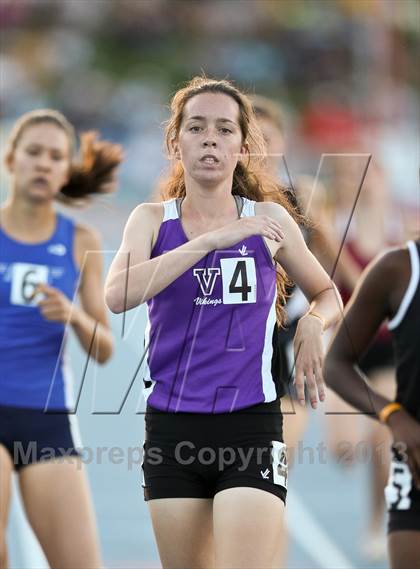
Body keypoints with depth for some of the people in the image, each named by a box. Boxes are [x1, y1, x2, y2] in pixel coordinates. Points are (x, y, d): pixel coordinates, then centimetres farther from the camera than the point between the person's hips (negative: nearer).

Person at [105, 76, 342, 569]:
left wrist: (312, 322, -5)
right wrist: (212, 240, -23)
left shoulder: (268, 219, 3)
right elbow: (117, 295, -17)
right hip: (171, 429, 2)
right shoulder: (152, 219, 3)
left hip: (250, 426, -2)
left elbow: (328, 295, 19)